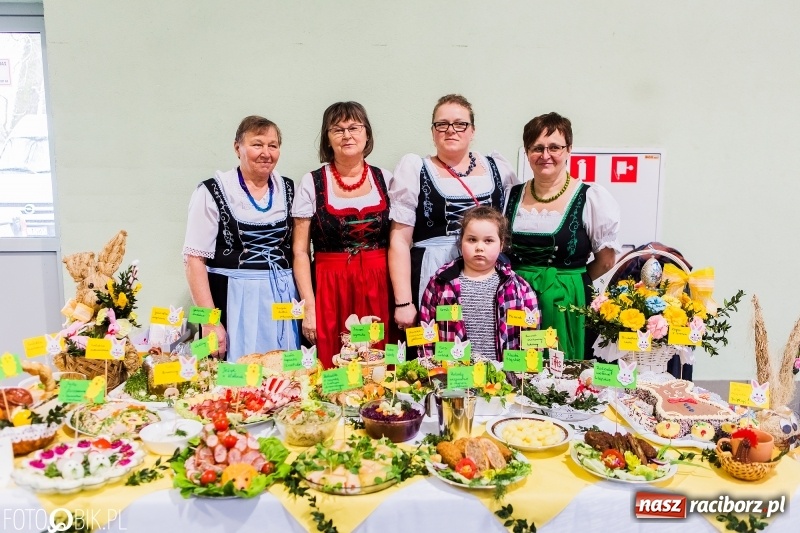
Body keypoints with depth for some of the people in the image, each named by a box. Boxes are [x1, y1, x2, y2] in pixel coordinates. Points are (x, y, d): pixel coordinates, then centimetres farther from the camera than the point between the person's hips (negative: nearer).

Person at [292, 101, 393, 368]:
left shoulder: (385, 179, 7)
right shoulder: (312, 183, 1)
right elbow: (301, 251, 0)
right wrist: (309, 307, -7)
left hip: (379, 288, 2)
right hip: (330, 289, -1)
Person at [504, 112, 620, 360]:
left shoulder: (591, 198, -4)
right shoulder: (511, 196, 6)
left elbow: (605, 260, 1)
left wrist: (570, 280, 5)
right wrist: (521, 279, 3)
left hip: (564, 304, -2)